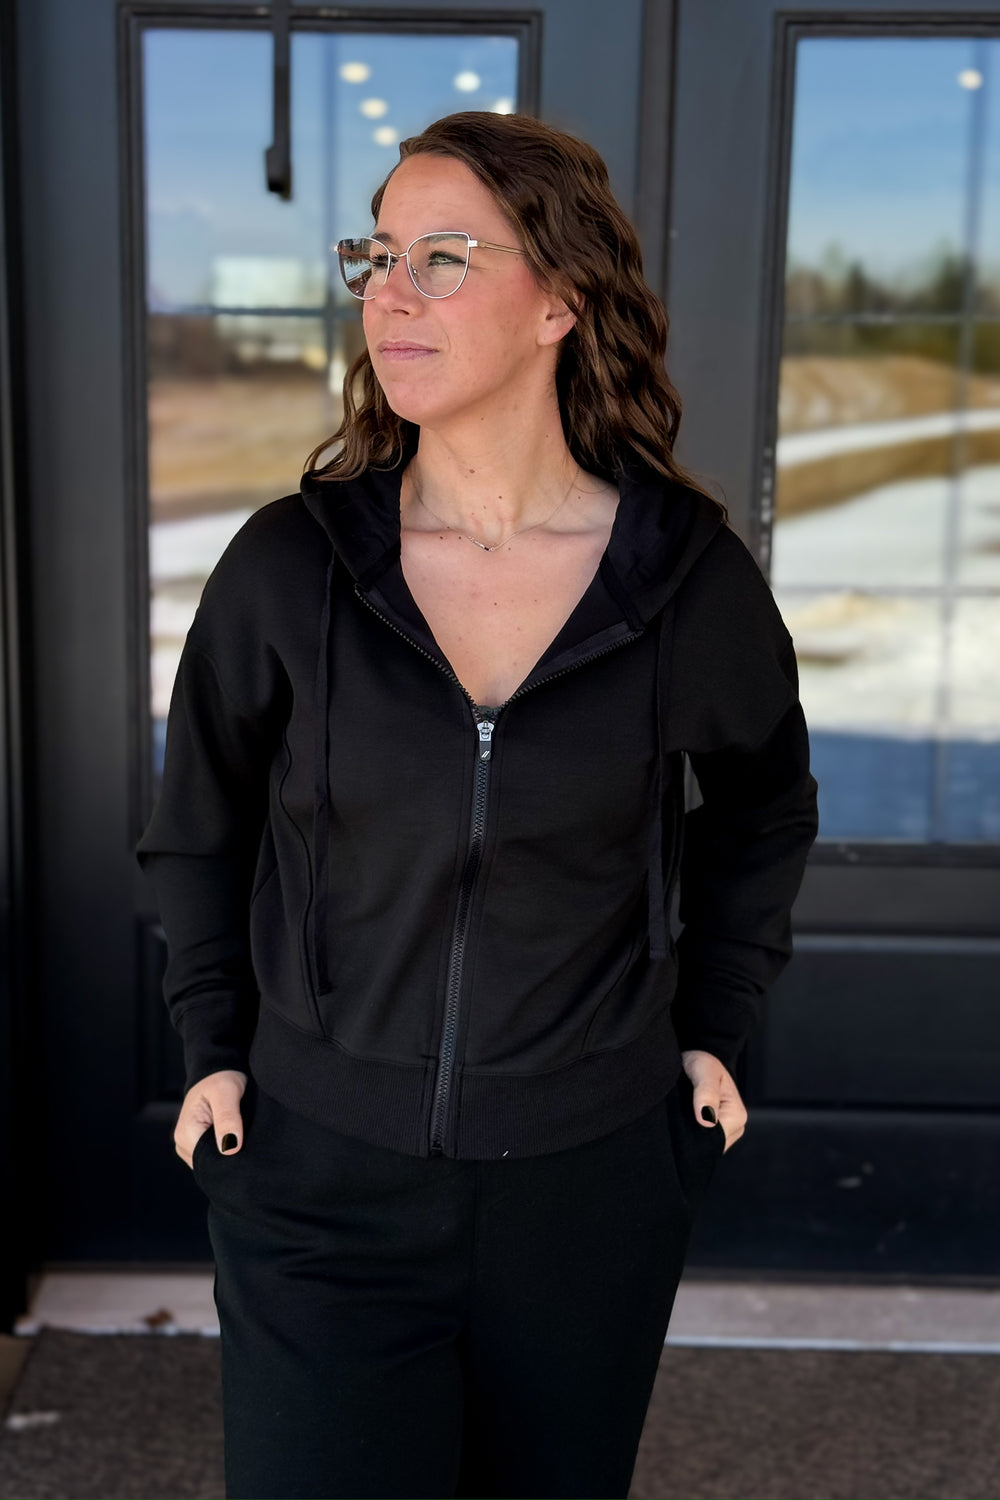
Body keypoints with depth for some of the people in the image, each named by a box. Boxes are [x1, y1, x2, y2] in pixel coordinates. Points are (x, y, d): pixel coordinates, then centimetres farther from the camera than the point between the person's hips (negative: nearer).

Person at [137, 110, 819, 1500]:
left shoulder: (692, 579, -9)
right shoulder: (287, 567, -9)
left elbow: (761, 811, 11)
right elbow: (200, 823, 7)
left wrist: (712, 1025, 8)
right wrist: (216, 1046, 5)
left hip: (590, 1186, 1)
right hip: (322, 1176, 0)